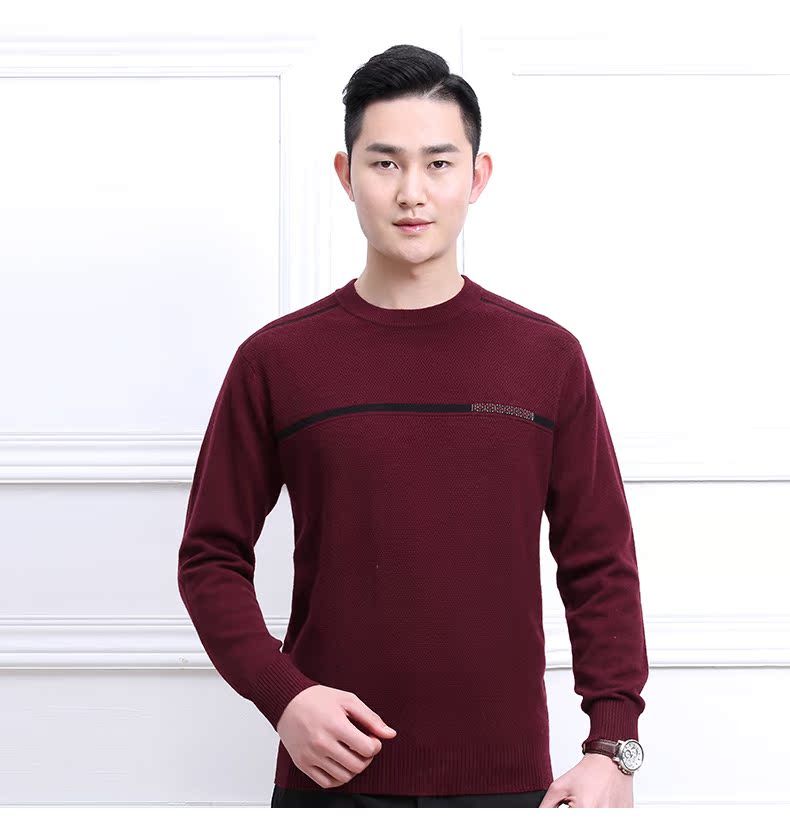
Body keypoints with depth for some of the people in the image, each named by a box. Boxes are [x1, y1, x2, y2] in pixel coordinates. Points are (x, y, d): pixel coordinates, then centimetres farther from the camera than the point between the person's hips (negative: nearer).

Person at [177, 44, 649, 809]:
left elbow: (601, 567, 3)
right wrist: (280, 693, -11)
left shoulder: (547, 357, 2)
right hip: (331, 774, 0)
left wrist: (612, 744, -5)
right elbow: (212, 557, 3)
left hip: (507, 775, 1)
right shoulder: (275, 360, 1)